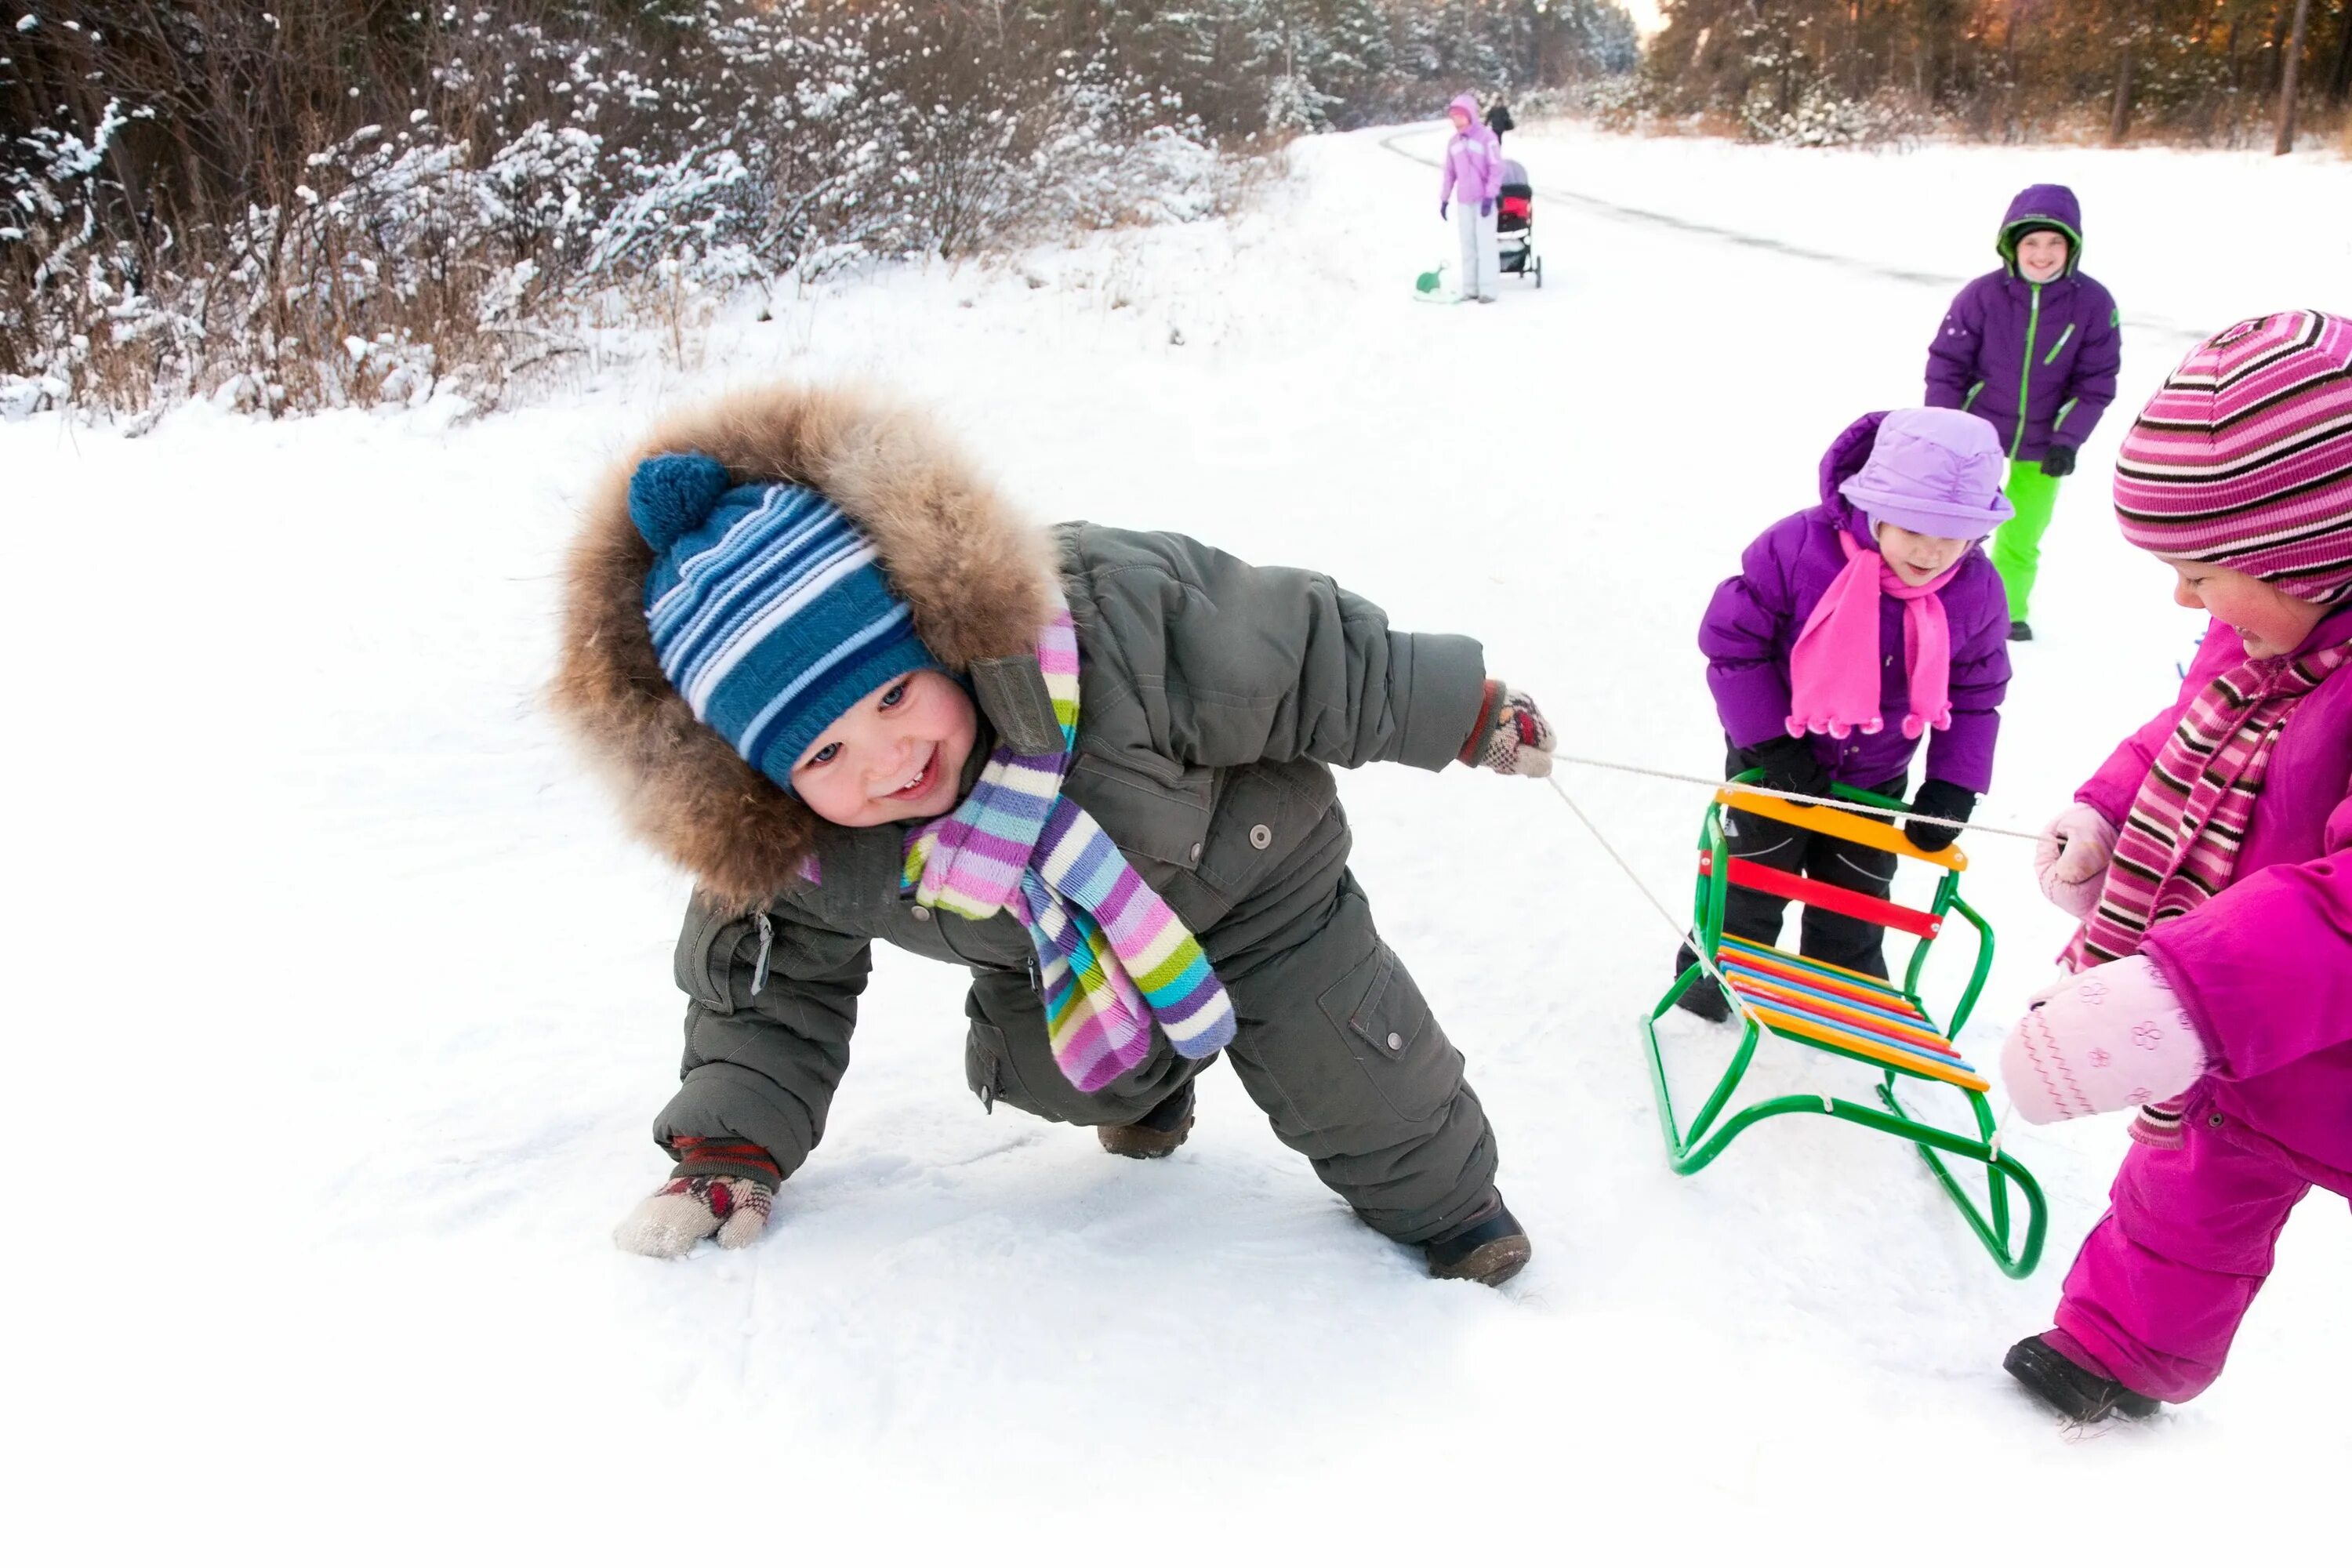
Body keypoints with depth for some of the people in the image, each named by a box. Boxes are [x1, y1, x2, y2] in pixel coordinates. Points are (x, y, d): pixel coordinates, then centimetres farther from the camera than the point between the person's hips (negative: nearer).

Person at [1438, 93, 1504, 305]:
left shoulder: (1486, 137, -8)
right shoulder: (1454, 143, 11)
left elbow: (1496, 169, -11)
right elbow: (1449, 173, 17)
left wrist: (1490, 196, -17)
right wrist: (1444, 199, 14)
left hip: (1484, 199, -6)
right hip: (1464, 201, 6)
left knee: (1485, 243, -8)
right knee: (1468, 244, 6)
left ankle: (1489, 289, -8)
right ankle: (1470, 288, 9)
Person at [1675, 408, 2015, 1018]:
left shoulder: (1977, 593, -17)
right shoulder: (1798, 547, -29)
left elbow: (1976, 695, -2)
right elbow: (1732, 640, -20)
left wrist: (1952, 787, -9)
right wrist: (1770, 741, -19)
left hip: (1874, 779, 3)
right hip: (1776, 761, -3)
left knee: (1854, 901, 18)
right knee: (1750, 882, 13)